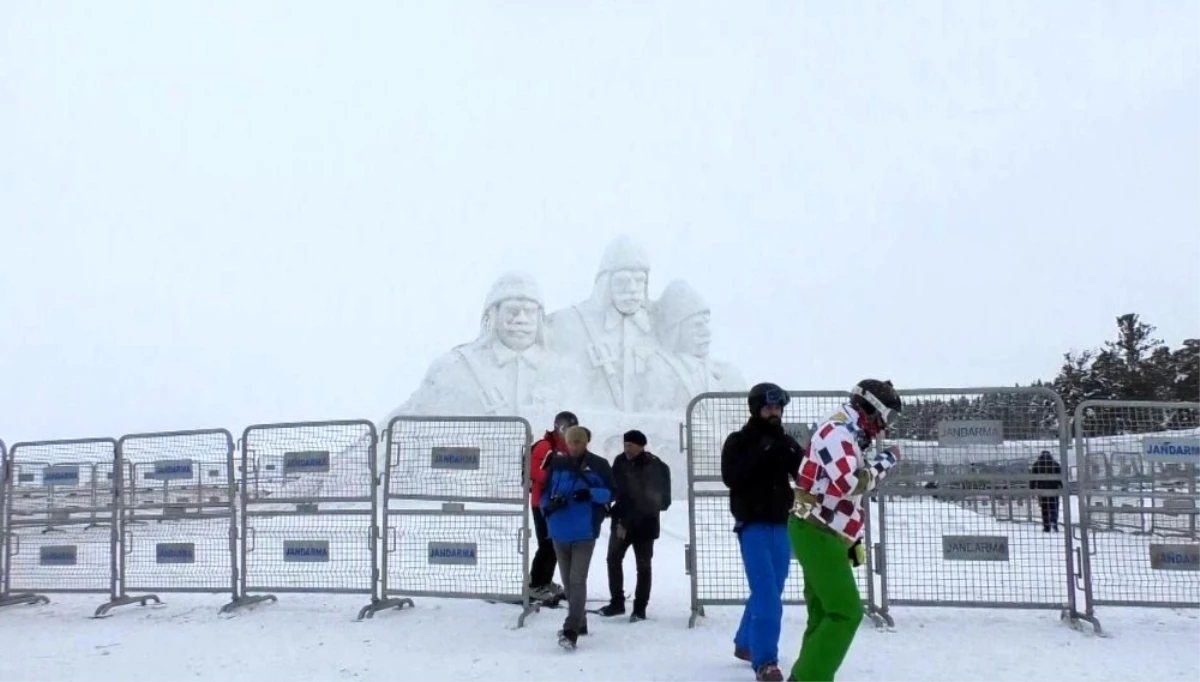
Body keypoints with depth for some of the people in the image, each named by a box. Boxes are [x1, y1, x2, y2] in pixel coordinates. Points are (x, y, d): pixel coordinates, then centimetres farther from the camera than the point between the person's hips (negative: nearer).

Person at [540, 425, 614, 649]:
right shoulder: (557, 464, 4)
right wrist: (549, 505, -13)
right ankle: (579, 622, 31)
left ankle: (571, 631, -14)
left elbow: (609, 493, 0)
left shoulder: (598, 465, -3)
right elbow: (544, 493, 9)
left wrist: (590, 493, -19)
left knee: (577, 581, -12)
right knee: (568, 581, 15)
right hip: (559, 532, 4)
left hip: (584, 532, -4)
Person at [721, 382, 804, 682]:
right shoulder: (737, 441, -2)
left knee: (770, 592, 13)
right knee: (766, 594, -14)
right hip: (752, 525, -5)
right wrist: (761, 454, -22)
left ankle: (745, 643, 32)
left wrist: (791, 456, -17)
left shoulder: (787, 443, 10)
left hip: (782, 525, 5)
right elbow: (731, 477, -16)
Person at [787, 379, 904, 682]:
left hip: (824, 535, 10)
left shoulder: (850, 437, 18)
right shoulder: (836, 431, -14)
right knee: (846, 612, -11)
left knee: (825, 611, 14)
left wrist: (854, 541, 23)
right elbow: (850, 483, -28)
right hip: (815, 533, -10)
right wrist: (885, 461, -14)